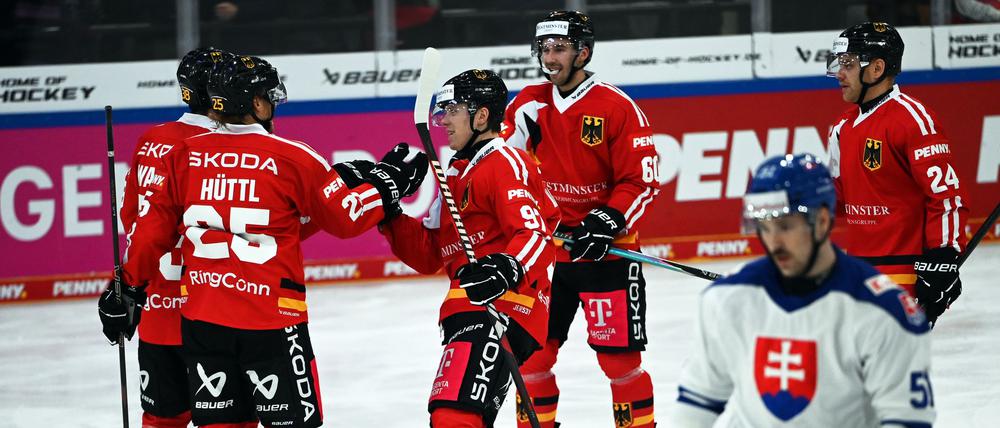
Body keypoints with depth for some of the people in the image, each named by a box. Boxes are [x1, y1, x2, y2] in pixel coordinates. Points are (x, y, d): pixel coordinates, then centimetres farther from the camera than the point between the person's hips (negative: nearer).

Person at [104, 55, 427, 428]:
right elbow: (346, 218, 0)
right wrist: (386, 183, 15)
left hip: (201, 317, 4)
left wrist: (129, 285, 17)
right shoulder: (291, 158, -7)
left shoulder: (183, 156, 3)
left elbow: (152, 227, 6)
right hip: (271, 320, -4)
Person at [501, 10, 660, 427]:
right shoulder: (528, 105, 4)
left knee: (619, 358, -5)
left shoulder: (618, 107, -10)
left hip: (608, 250, -5)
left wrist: (607, 221, -21)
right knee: (532, 353, 6)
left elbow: (642, 181, -10)